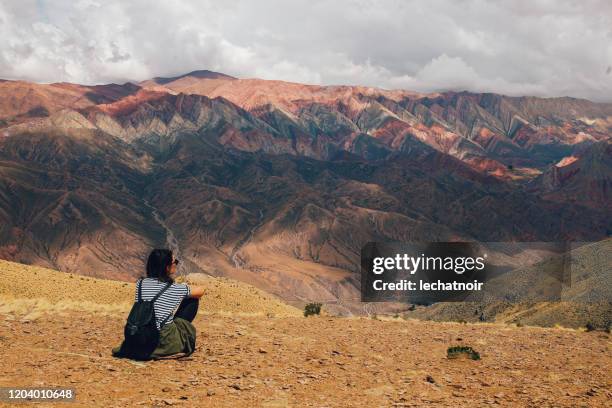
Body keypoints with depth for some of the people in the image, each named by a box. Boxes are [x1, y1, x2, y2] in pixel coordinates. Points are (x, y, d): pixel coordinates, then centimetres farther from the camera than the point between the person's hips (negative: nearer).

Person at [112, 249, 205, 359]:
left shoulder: (140, 284, 3)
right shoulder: (174, 289, -10)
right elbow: (201, 291, 7)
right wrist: (186, 289, 29)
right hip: (164, 343, -5)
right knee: (192, 300, 11)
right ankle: (184, 344, 20)